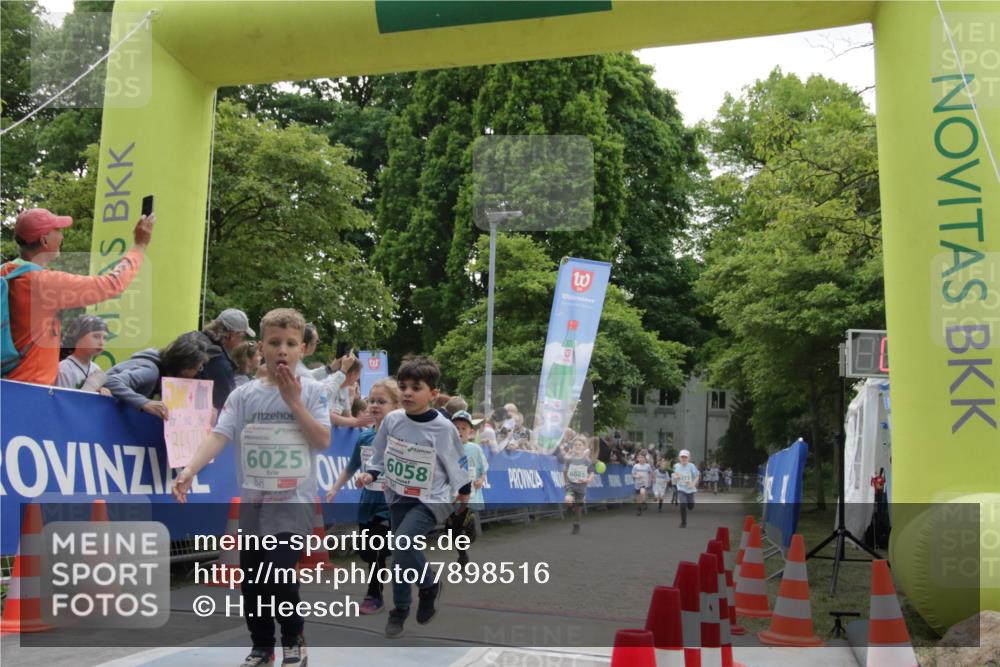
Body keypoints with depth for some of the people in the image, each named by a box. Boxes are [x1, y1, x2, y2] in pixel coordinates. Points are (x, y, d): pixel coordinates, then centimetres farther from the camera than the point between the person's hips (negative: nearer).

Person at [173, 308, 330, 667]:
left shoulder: (311, 391, -2)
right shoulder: (244, 395, 2)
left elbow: (323, 441, -10)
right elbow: (219, 435, -9)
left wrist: (293, 401, -14)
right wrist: (190, 470, -25)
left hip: (293, 502, -3)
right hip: (253, 502, 3)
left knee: (279, 573, -14)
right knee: (251, 580, 9)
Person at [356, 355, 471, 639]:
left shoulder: (443, 428, -17)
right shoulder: (392, 420, -7)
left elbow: (457, 462, -4)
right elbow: (381, 455, 8)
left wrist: (464, 492, 4)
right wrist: (370, 474, -8)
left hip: (430, 500, -5)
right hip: (398, 498, 5)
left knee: (403, 542, -24)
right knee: (400, 552, 13)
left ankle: (429, 585, 3)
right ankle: (400, 609, 30)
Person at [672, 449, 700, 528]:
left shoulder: (691, 466, -12)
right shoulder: (676, 466, -3)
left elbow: (697, 476, -6)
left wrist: (693, 484, -21)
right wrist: (675, 477, -12)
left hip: (690, 489, 0)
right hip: (681, 489, 0)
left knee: (690, 507, 8)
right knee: (683, 505, -17)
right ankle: (683, 523, 0)